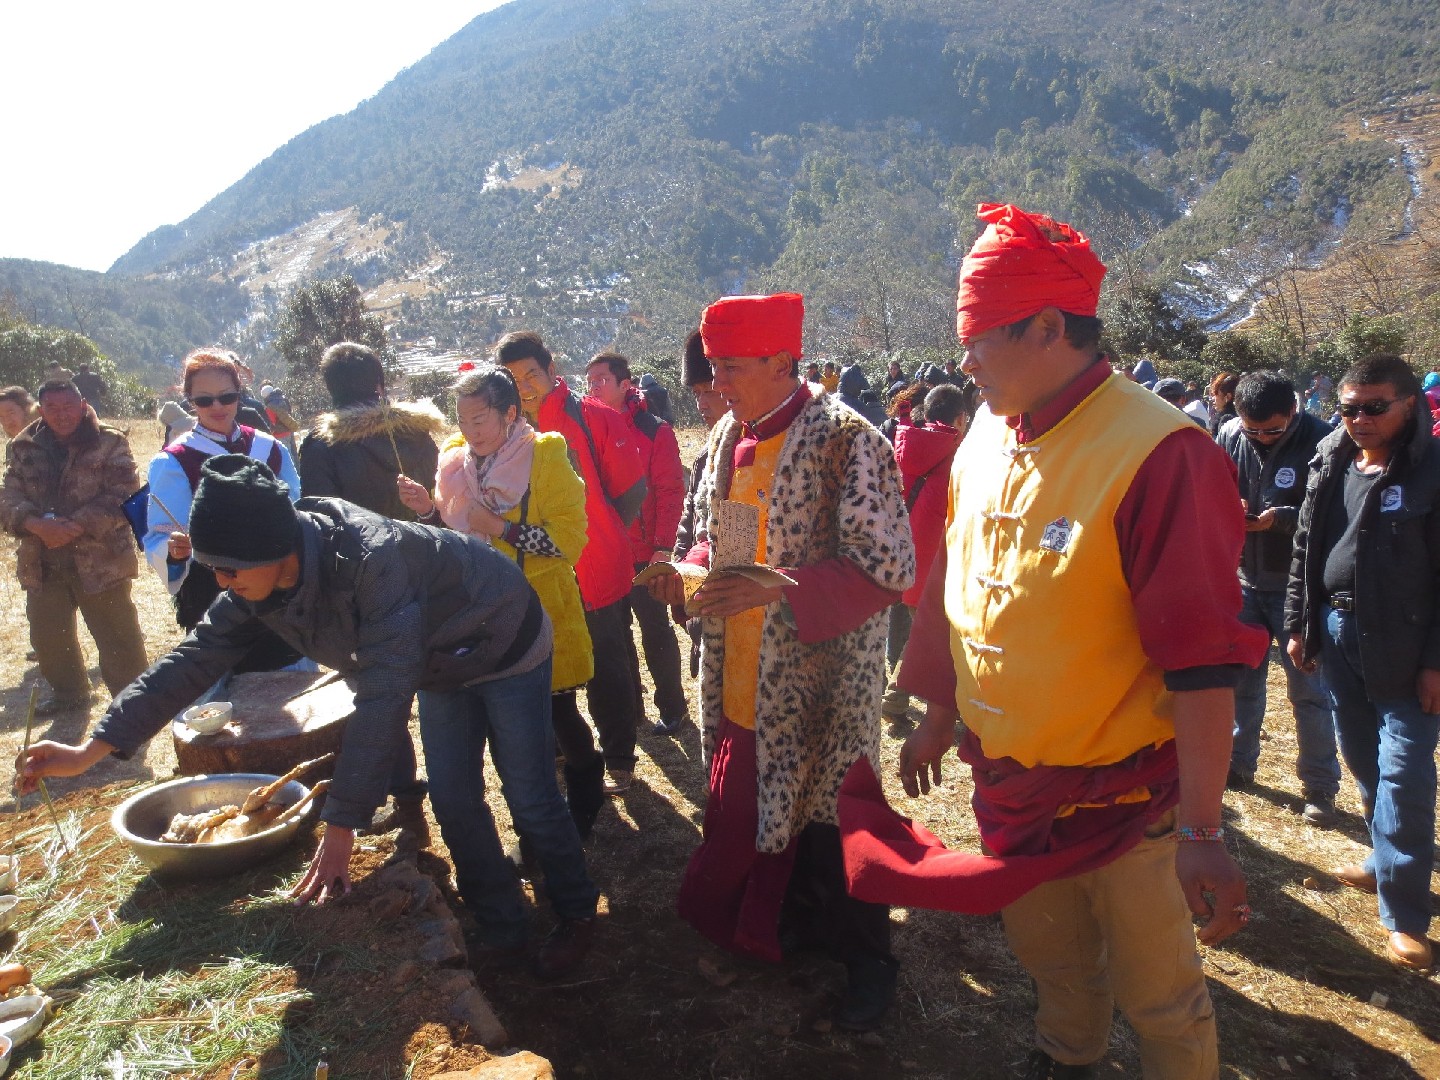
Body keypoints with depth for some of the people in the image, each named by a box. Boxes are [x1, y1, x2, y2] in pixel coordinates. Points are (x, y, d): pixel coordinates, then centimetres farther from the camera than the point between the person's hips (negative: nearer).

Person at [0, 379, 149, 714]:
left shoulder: (110, 443, -6)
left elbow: (121, 497, -14)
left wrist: (75, 527, -23)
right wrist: (37, 525, -19)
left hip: (100, 559, -5)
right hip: (42, 562, 5)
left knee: (117, 636, 1)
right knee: (47, 636, 16)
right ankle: (68, 691, 37)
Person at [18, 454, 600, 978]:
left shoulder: (372, 558, -42)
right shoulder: (255, 581, -16)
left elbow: (383, 696, -42)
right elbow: (195, 658, -8)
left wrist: (341, 825, -39)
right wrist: (92, 749, -12)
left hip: (504, 646, -7)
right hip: (441, 662, 7)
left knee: (530, 798, 2)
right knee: (453, 801, 9)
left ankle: (576, 916, 26)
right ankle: (501, 927, 28)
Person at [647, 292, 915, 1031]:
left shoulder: (845, 441, -18)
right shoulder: (729, 436, 6)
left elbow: (888, 567, -20)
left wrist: (778, 590, -29)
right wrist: (691, 572, -4)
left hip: (818, 684, -7)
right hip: (742, 685, 7)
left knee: (825, 818, 7)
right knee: (746, 809, 19)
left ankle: (866, 956, 32)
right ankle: (789, 921, 45)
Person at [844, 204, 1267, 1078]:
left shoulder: (1159, 452, -21)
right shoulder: (987, 439, 1)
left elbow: (1204, 661, -22)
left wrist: (1203, 831, -20)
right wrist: (939, 720, 17)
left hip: (1125, 801, -6)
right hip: (1009, 787, 6)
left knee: (1162, 1001, 13)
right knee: (1053, 967, 26)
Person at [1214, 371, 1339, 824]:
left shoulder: (1318, 441, -15)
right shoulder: (1229, 436, -3)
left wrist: (1282, 518, -28)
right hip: (1245, 579, 4)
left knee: (1308, 688, 4)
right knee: (1241, 677, 16)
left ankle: (1320, 786, 18)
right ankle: (1239, 765, 32)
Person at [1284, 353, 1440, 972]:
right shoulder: (1330, 465, 6)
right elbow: (1306, 549, 12)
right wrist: (1298, 625, 10)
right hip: (1337, 631, 6)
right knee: (1361, 758, 15)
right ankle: (1387, 863, 34)